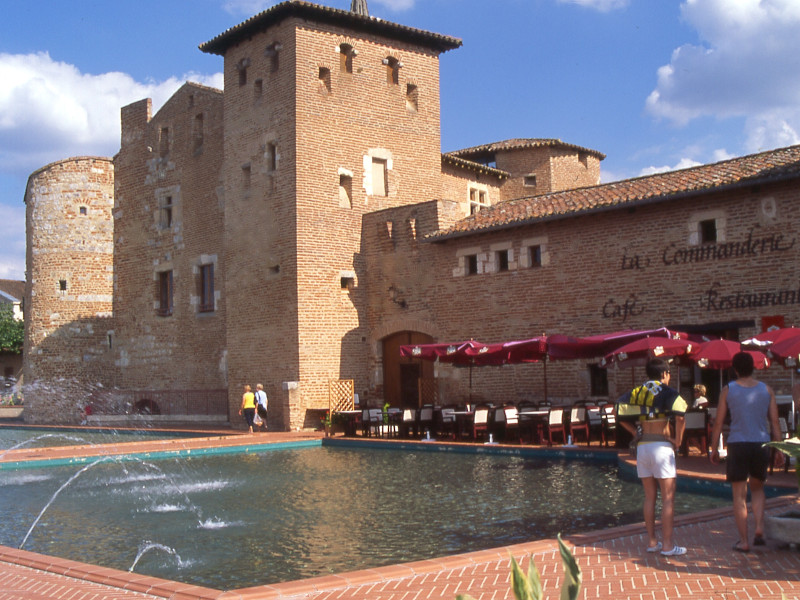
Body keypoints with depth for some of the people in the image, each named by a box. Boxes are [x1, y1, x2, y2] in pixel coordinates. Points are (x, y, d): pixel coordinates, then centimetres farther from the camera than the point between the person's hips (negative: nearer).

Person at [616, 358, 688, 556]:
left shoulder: (636, 392, 10)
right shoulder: (666, 392, -5)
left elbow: (620, 414, 6)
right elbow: (680, 416, -20)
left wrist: (637, 433, 9)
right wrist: (678, 440, -8)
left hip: (642, 446, 5)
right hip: (661, 445, -5)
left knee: (650, 497, 13)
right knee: (668, 498, 0)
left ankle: (652, 541, 16)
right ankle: (667, 545, 0)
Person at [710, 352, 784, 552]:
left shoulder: (728, 390, -1)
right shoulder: (767, 390, 4)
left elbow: (718, 423, -1)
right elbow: (774, 422, 4)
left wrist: (714, 449, 7)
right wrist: (779, 449, 10)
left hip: (737, 445, -2)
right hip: (761, 445, 2)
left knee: (739, 495, 5)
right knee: (757, 488, 22)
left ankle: (744, 541, 6)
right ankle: (759, 530, 6)